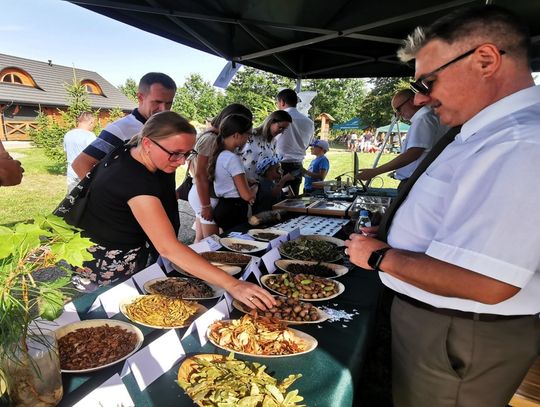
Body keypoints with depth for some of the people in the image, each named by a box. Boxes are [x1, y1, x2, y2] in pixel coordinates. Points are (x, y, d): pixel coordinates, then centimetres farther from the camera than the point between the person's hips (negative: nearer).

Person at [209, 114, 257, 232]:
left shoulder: (219, 154, 6)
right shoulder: (233, 158, -21)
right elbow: (247, 195, -22)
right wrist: (255, 187, -2)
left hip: (223, 207, 9)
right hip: (234, 210, -9)